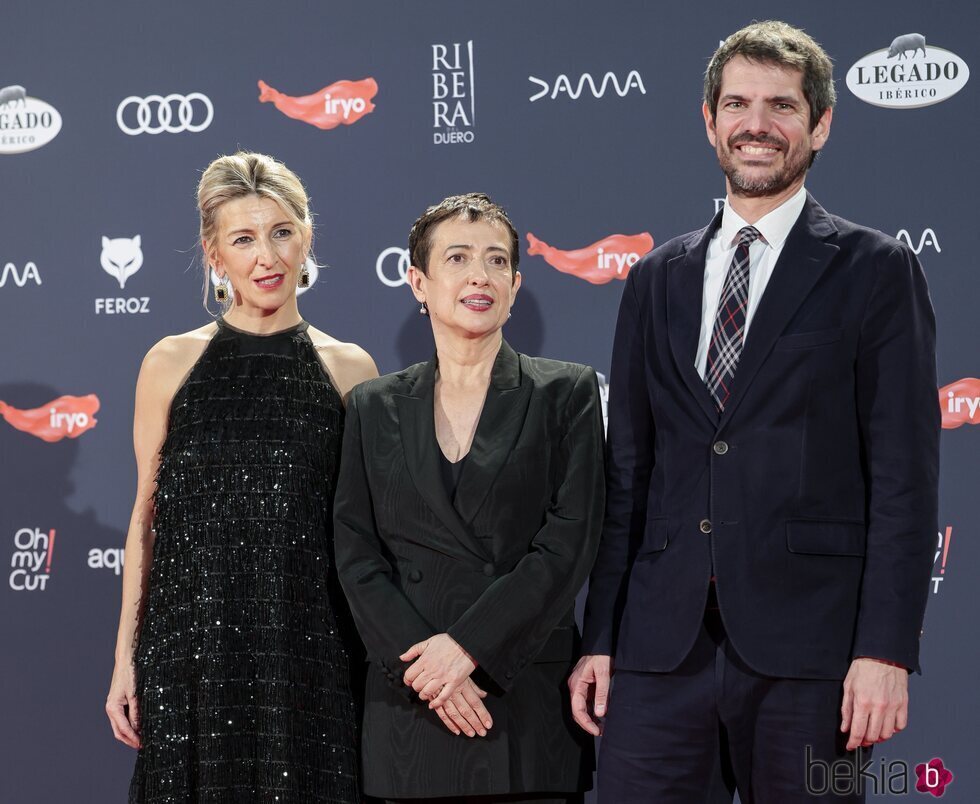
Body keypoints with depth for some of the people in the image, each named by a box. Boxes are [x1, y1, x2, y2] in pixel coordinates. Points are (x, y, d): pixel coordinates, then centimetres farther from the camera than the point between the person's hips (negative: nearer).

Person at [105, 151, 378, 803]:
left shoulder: (349, 369, 5)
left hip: (312, 649, 1)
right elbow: (147, 518, 6)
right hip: (195, 645, 0)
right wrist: (125, 658, 3)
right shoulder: (172, 364, 3)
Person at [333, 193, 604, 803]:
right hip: (413, 708, 2)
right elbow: (357, 554, 4)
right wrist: (417, 662, -10)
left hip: (530, 704, -1)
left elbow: (569, 544, -6)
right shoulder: (376, 408, 9)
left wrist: (466, 645, -14)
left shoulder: (567, 393, 2)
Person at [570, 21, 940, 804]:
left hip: (806, 641, -3)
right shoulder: (658, 278, 15)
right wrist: (598, 638, 8)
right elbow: (628, 471, 14)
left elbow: (904, 476, -4)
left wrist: (886, 649, -12)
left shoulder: (875, 270, 2)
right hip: (662, 638, 3)